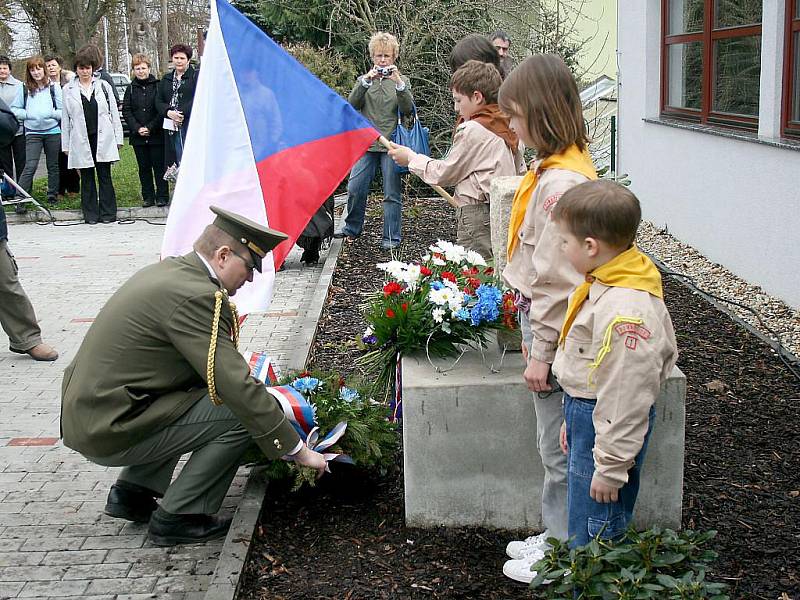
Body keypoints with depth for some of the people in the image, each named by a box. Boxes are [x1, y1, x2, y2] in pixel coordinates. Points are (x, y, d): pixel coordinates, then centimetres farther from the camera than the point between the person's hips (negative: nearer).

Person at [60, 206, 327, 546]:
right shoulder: (195, 296, -20)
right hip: (110, 432, -10)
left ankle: (132, 491, 20)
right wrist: (298, 450, -13)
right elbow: (236, 385, -21)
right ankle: (177, 516, -1)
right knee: (242, 413, -12)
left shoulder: (168, 270, 10)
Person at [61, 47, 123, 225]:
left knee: (105, 176, 1)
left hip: (103, 138, 0)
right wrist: (66, 145, 3)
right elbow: (66, 119, 7)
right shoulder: (68, 90, 7)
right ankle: (91, 214, 11)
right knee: (86, 178, 5)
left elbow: (114, 113, 9)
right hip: (81, 140, 0)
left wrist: (118, 138, 3)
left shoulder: (103, 86, 8)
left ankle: (108, 213, 7)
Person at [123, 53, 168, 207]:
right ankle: (148, 197, 14)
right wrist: (137, 128, -8)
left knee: (159, 166, -1)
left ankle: (162, 196, 6)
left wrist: (150, 128, -12)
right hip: (138, 136, 4)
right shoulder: (131, 88, 9)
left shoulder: (157, 86, -1)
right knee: (144, 167, 8)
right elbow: (126, 111, 6)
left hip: (156, 135, -3)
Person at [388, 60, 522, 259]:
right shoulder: (509, 128, 11)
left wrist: (411, 157, 12)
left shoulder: (472, 131, -12)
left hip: (478, 216, -8)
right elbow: (521, 172, 16)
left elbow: (443, 173, -3)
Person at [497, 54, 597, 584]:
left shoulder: (560, 183, -23)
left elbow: (556, 278, -22)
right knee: (558, 446, 20)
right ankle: (558, 534, 34)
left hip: (556, 334, -10)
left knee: (560, 451, 4)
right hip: (543, 320, 10)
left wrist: (541, 352, -16)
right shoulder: (557, 168, 9)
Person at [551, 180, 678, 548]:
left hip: (610, 429, -10)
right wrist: (573, 418, 24)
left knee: (593, 535, 3)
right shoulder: (604, 285, 4)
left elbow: (626, 398, -26)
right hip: (588, 414, 10)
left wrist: (611, 466, -20)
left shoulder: (626, 310, -29)